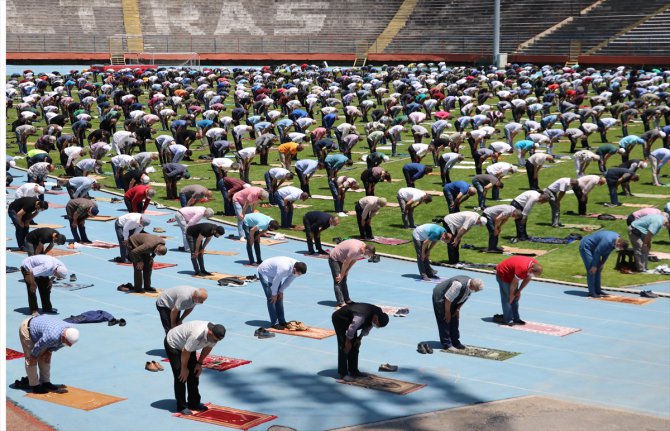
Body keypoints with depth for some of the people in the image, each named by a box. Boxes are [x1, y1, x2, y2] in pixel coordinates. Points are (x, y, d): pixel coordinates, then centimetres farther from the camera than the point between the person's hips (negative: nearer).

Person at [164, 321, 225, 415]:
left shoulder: (215, 334, -20)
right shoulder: (197, 335, -43)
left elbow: (208, 347, 1)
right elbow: (185, 352, -29)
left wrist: (199, 363, 1)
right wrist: (184, 368, -15)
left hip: (187, 345, 7)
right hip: (172, 343, -7)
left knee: (194, 373, 5)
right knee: (181, 376, -11)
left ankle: (194, 403, 15)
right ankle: (181, 407, -2)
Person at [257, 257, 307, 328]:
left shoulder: (297, 267, -19)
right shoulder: (284, 268, -42)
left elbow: (289, 280, -3)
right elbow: (276, 281, -29)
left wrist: (281, 291, -2)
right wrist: (274, 294, -16)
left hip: (274, 274, 8)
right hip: (264, 272, -8)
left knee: (279, 297, 5)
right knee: (272, 299, -12)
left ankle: (282, 321, 11)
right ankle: (274, 323, -10)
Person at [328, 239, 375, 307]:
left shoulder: (363, 247, -8)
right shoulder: (355, 250, -35)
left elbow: (354, 260, 3)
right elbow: (346, 263, -26)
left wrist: (346, 271, 3)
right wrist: (341, 275, -15)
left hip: (341, 259, 9)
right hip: (334, 259, -9)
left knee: (343, 280, 12)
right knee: (338, 281, -12)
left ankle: (346, 299, 17)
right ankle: (341, 302, -14)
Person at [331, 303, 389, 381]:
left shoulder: (378, 313, -15)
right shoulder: (362, 316, -41)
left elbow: (367, 327, 2)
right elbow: (352, 328, -31)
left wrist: (359, 338, 0)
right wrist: (348, 342, -18)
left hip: (350, 319, 8)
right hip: (339, 319, -8)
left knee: (355, 346, 6)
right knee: (344, 346, -13)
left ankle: (353, 371, 15)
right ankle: (343, 374, -9)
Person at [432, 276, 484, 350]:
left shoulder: (470, 287, -13)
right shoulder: (459, 285, -38)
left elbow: (463, 299, 5)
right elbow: (448, 299, -30)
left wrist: (458, 310, -1)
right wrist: (447, 313, -20)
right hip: (440, 297, -8)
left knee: (454, 320, 8)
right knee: (445, 321, -9)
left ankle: (455, 343, 16)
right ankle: (446, 344, -5)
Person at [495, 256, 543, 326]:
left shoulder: (535, 265, -13)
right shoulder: (522, 268, -39)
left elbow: (527, 279, 4)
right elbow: (514, 284, -25)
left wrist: (519, 291, 3)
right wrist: (511, 295, -11)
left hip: (511, 274, 9)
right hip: (502, 274, -9)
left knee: (515, 298, 8)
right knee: (507, 298, -11)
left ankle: (516, 318, 12)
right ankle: (508, 320, -10)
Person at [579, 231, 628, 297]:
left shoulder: (617, 238, -5)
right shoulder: (608, 241, -34)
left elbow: (607, 251, 7)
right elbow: (597, 252, -26)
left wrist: (602, 263, 8)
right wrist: (594, 266, -18)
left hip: (592, 247, 10)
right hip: (585, 246, -10)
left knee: (598, 269, 9)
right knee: (591, 270, -14)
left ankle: (598, 290, 15)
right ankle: (591, 292, -11)